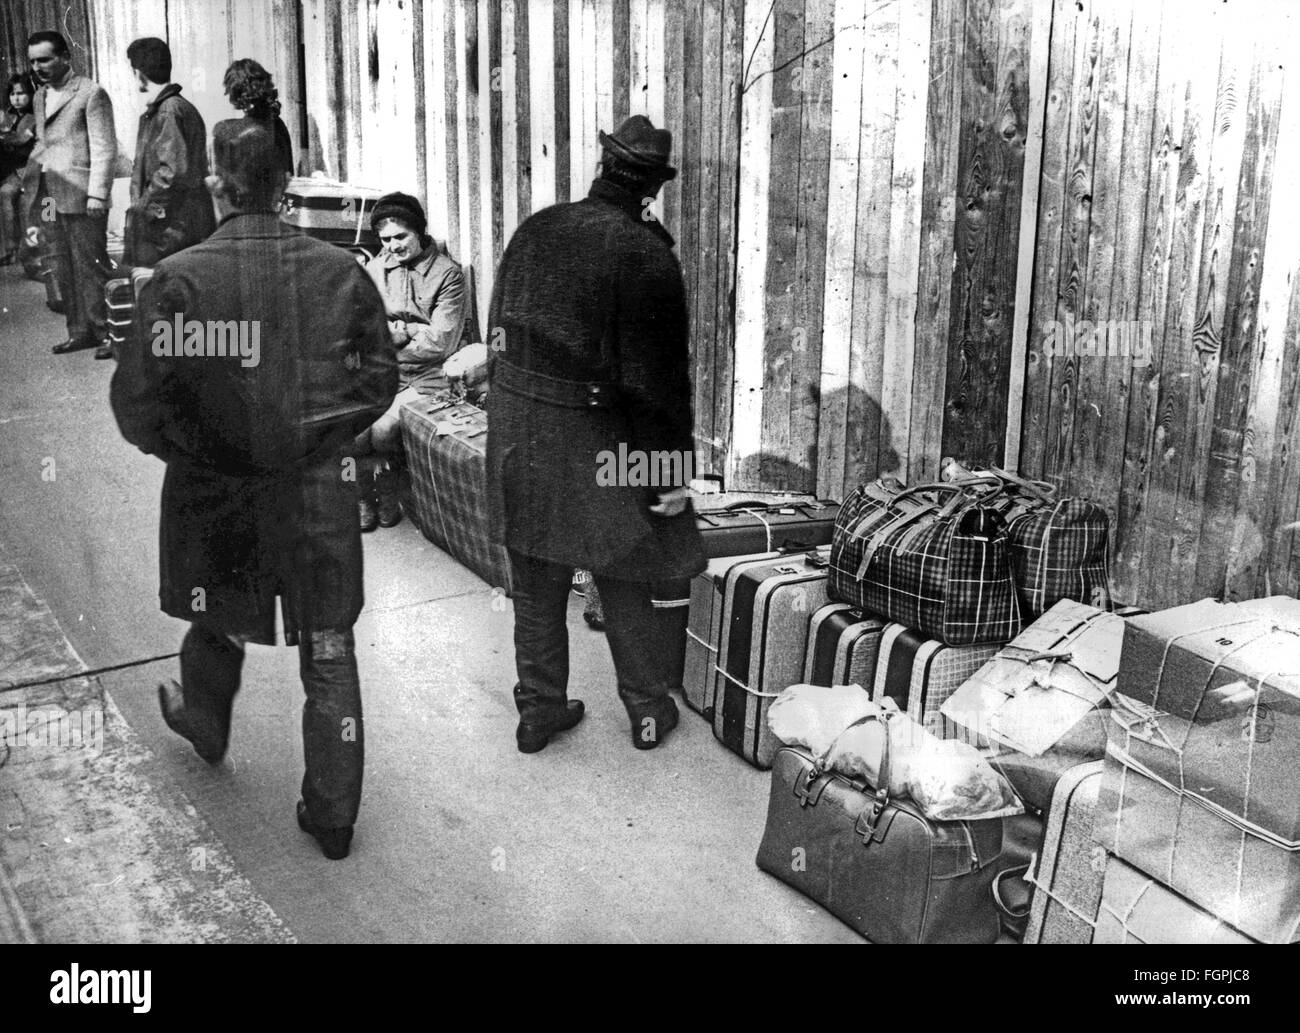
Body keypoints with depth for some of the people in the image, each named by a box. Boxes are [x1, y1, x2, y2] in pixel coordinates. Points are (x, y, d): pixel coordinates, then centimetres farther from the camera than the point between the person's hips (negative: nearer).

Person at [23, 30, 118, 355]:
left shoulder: (91, 93, -4)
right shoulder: (40, 96, 19)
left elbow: (104, 148, -9)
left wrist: (97, 194, -16)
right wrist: (29, 180, 12)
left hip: (79, 194, -7)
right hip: (47, 195, 7)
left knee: (90, 264, -5)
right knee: (63, 267, 8)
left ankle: (108, 333, 2)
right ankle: (80, 332, 15)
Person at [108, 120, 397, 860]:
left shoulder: (179, 278, -15)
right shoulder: (340, 271, -9)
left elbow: (138, 402, -13)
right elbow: (380, 380, -1)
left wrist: (186, 448, 6)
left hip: (214, 487, 0)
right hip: (319, 490, 1)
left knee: (217, 618, 27)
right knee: (329, 652, 10)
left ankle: (206, 723, 56)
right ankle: (333, 816, 18)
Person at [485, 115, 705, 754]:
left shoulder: (536, 229, 4)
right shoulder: (646, 255, -15)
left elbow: (497, 332, 11)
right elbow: (658, 376, -17)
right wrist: (672, 468, -11)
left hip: (516, 426, 5)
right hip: (595, 441, -5)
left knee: (536, 586, 15)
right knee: (624, 584, 11)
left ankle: (539, 708, 27)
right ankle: (649, 712, 25)